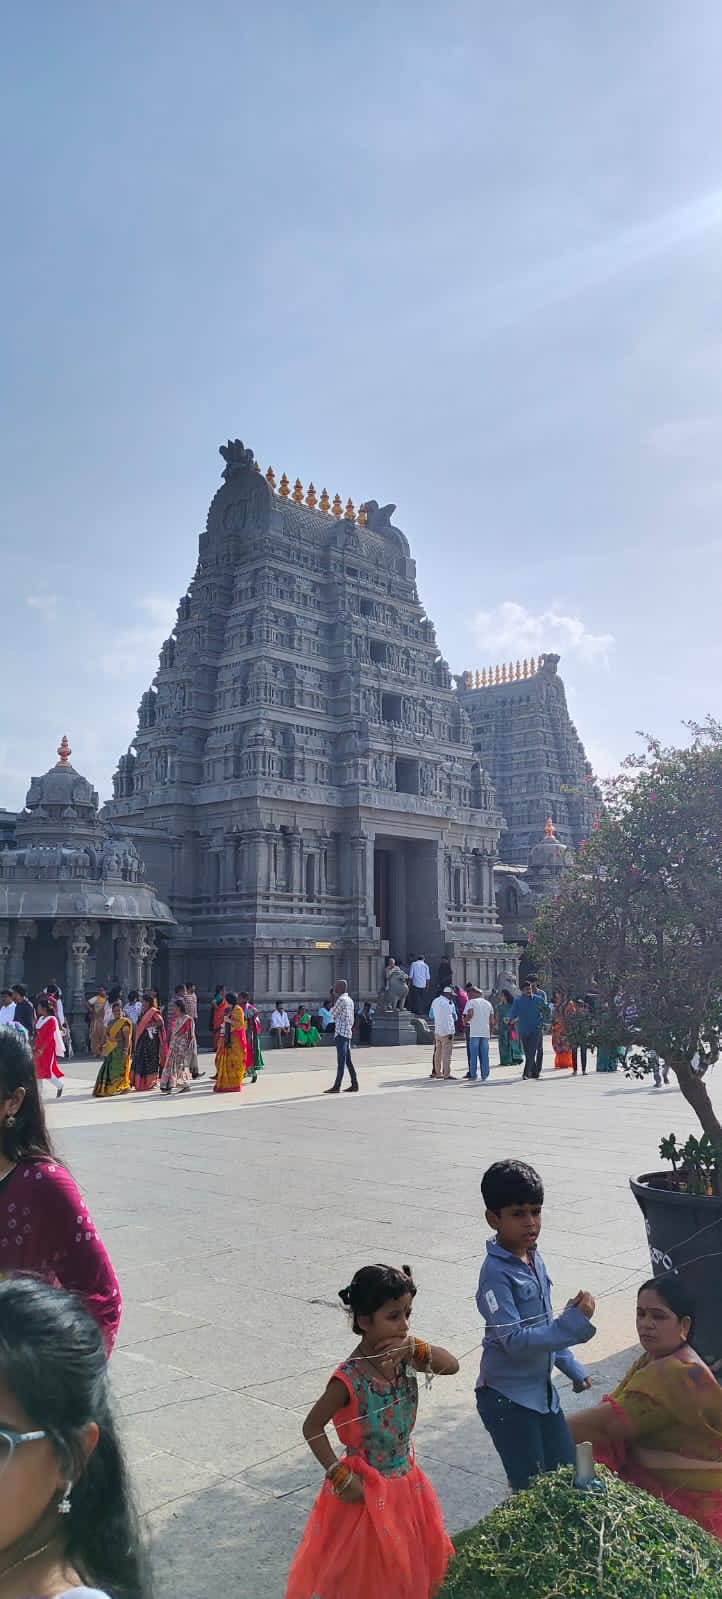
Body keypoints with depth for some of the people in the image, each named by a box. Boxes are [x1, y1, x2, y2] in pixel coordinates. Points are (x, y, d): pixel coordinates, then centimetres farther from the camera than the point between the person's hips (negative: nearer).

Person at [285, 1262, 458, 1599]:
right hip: (367, 1489, -6)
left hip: (405, 1480, 6)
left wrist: (416, 1349, -28)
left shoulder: (404, 1357, -11)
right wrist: (340, 1476, -18)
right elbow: (312, 1427, -20)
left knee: (409, 1566, 22)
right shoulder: (350, 1378, -28)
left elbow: (452, 1365, -13)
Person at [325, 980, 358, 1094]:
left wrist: (333, 1002, 7)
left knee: (341, 1061, -10)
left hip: (341, 1033, -9)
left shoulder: (341, 999, -10)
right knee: (348, 1061, 11)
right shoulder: (350, 1000, 18)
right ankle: (354, 1085, 11)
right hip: (348, 1032, 9)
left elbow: (333, 1014, -3)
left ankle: (337, 1086, -11)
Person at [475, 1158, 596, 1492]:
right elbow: (514, 1341, -27)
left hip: (542, 1389, 8)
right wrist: (574, 1322, -30)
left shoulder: (533, 1258, 1)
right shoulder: (496, 1273, -23)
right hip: (507, 1397, -8)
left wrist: (571, 1367, 18)